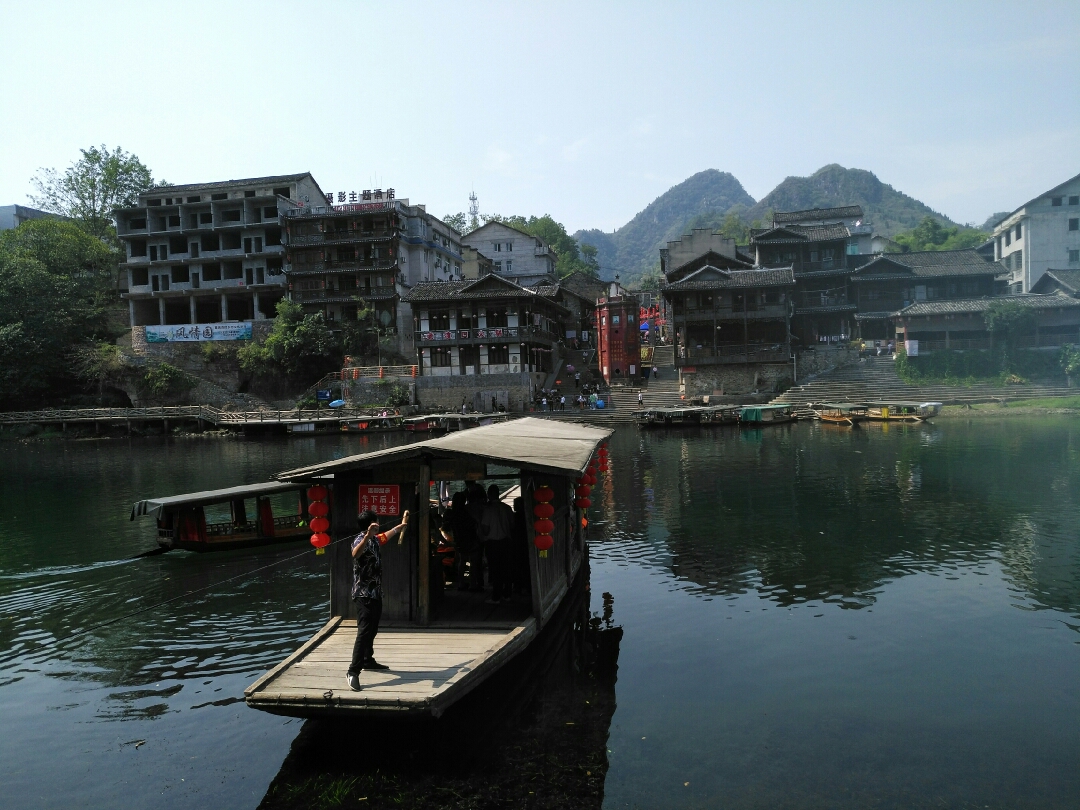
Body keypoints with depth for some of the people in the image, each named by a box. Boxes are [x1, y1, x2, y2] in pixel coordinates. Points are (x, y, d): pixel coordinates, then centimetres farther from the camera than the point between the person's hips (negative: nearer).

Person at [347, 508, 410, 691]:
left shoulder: (374, 539, 11)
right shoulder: (361, 540, -18)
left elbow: (387, 535, 35)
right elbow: (355, 554, -43)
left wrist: (403, 524, 49)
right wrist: (368, 536, -58)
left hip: (375, 593, 10)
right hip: (364, 595, -10)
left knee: (372, 630, 20)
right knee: (364, 632, -15)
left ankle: (368, 660, 35)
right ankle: (353, 671, -17)